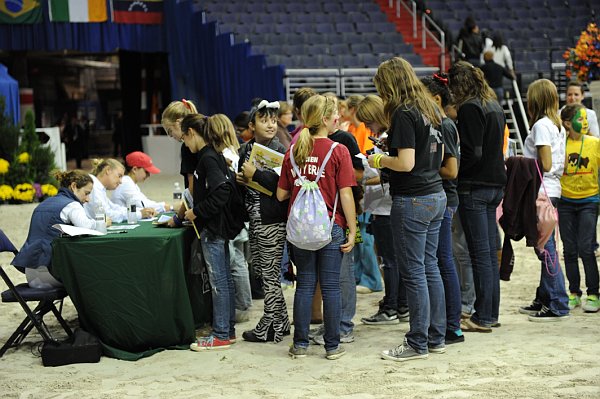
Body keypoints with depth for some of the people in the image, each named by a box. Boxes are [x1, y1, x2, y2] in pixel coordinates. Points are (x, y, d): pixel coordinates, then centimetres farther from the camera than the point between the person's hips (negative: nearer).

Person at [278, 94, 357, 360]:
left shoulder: (293, 151, 2)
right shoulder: (338, 151, -9)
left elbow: (281, 194, 5)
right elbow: (346, 194, -11)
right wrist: (352, 230, -6)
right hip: (331, 227, -3)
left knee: (304, 285, 10)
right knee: (331, 287, 3)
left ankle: (300, 344, 13)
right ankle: (332, 346, 8)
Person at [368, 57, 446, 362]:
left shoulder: (404, 114, -15)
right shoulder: (430, 109, 11)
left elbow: (406, 163, -21)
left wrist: (380, 160, -4)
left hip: (412, 200, -9)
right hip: (436, 196, 9)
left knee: (414, 273, -2)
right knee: (430, 267, 14)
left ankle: (418, 343, 4)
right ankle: (436, 337, 20)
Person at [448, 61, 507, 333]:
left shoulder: (469, 108, -13)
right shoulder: (494, 105, 14)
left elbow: (471, 153, -20)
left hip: (474, 186, -9)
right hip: (495, 183, 9)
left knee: (480, 254, -5)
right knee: (490, 252, 12)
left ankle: (483, 318, -1)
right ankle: (491, 313, 18)